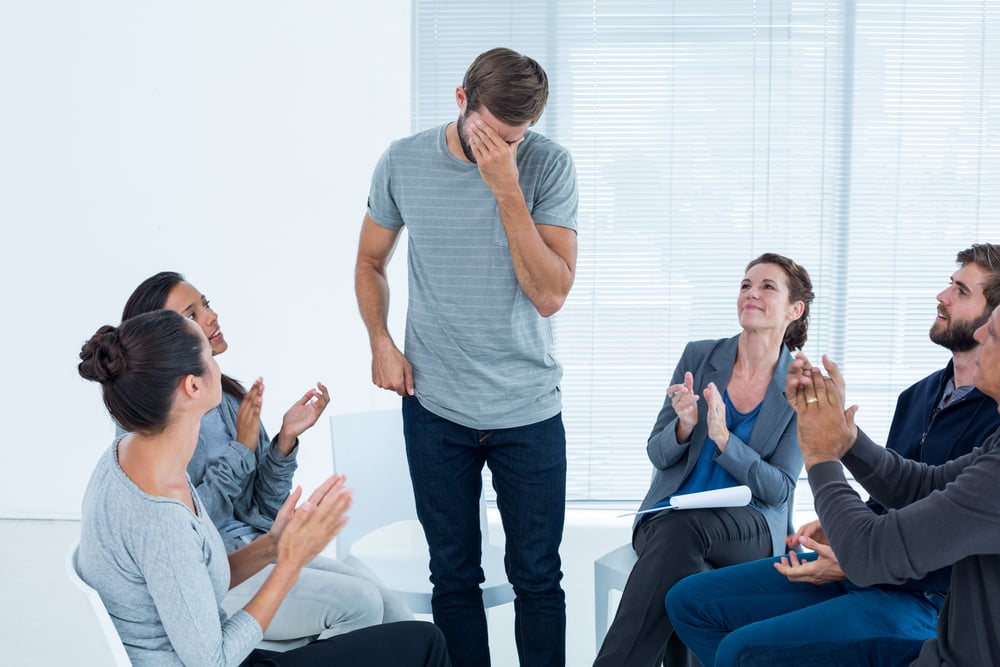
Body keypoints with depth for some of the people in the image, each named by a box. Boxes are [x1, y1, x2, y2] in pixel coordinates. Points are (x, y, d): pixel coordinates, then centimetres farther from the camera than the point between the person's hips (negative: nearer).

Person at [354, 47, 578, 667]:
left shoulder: (548, 165, -9)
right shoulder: (404, 162, -2)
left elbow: (550, 294, -17)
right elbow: (371, 262, 13)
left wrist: (507, 191, -24)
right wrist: (381, 342, -3)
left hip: (528, 408, -1)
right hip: (435, 406, 2)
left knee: (538, 577, 7)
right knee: (454, 576, 12)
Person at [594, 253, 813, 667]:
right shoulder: (699, 357, 5)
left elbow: (778, 489, -5)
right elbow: (658, 455, 6)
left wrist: (722, 438, -20)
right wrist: (685, 425, -18)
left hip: (749, 531, -2)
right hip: (667, 518, 2)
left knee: (681, 527, -36)